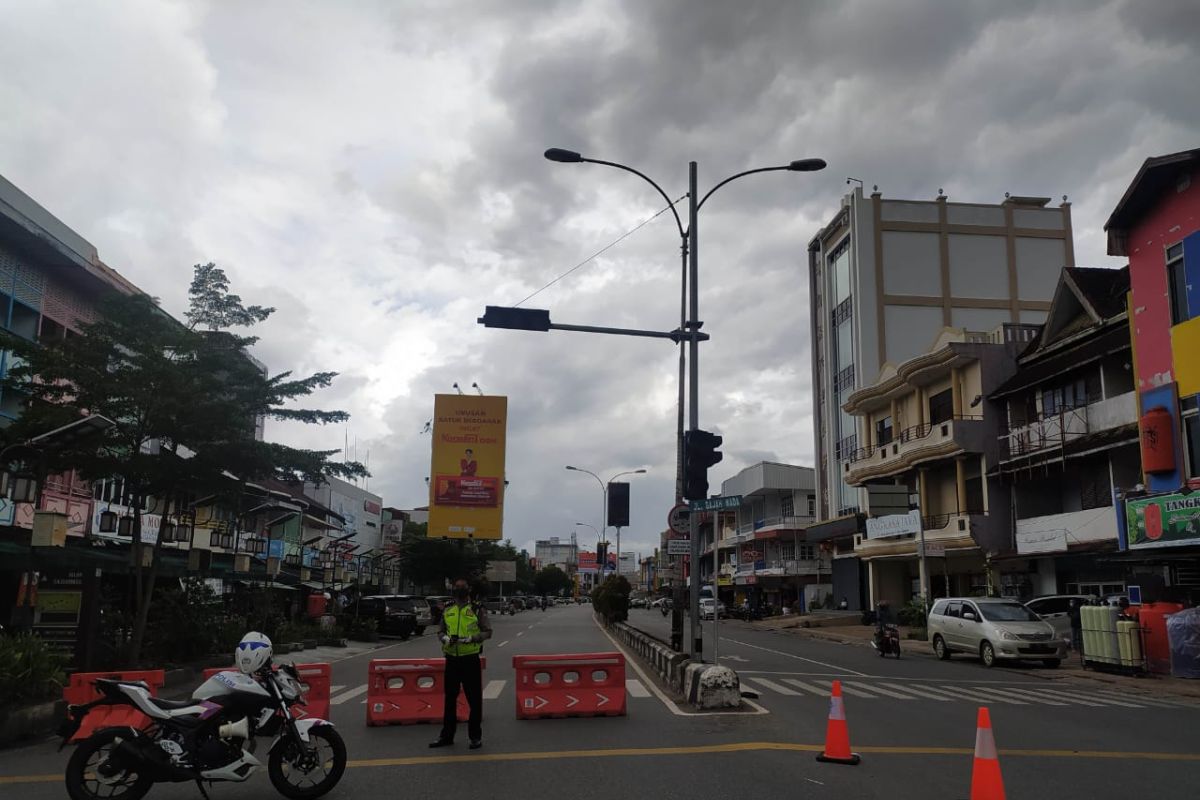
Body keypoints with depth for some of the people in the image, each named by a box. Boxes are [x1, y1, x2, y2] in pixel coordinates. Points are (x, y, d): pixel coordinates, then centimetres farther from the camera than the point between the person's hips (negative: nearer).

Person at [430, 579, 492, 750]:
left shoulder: (477, 610, -4)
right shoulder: (447, 610, 9)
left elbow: (487, 632, -6)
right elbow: (440, 631, 14)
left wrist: (471, 638, -20)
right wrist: (445, 638, -8)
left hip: (470, 659, -4)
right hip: (451, 658, 4)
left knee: (474, 699, 3)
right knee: (450, 698, 12)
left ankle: (475, 736, 15)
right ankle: (447, 736, 23)